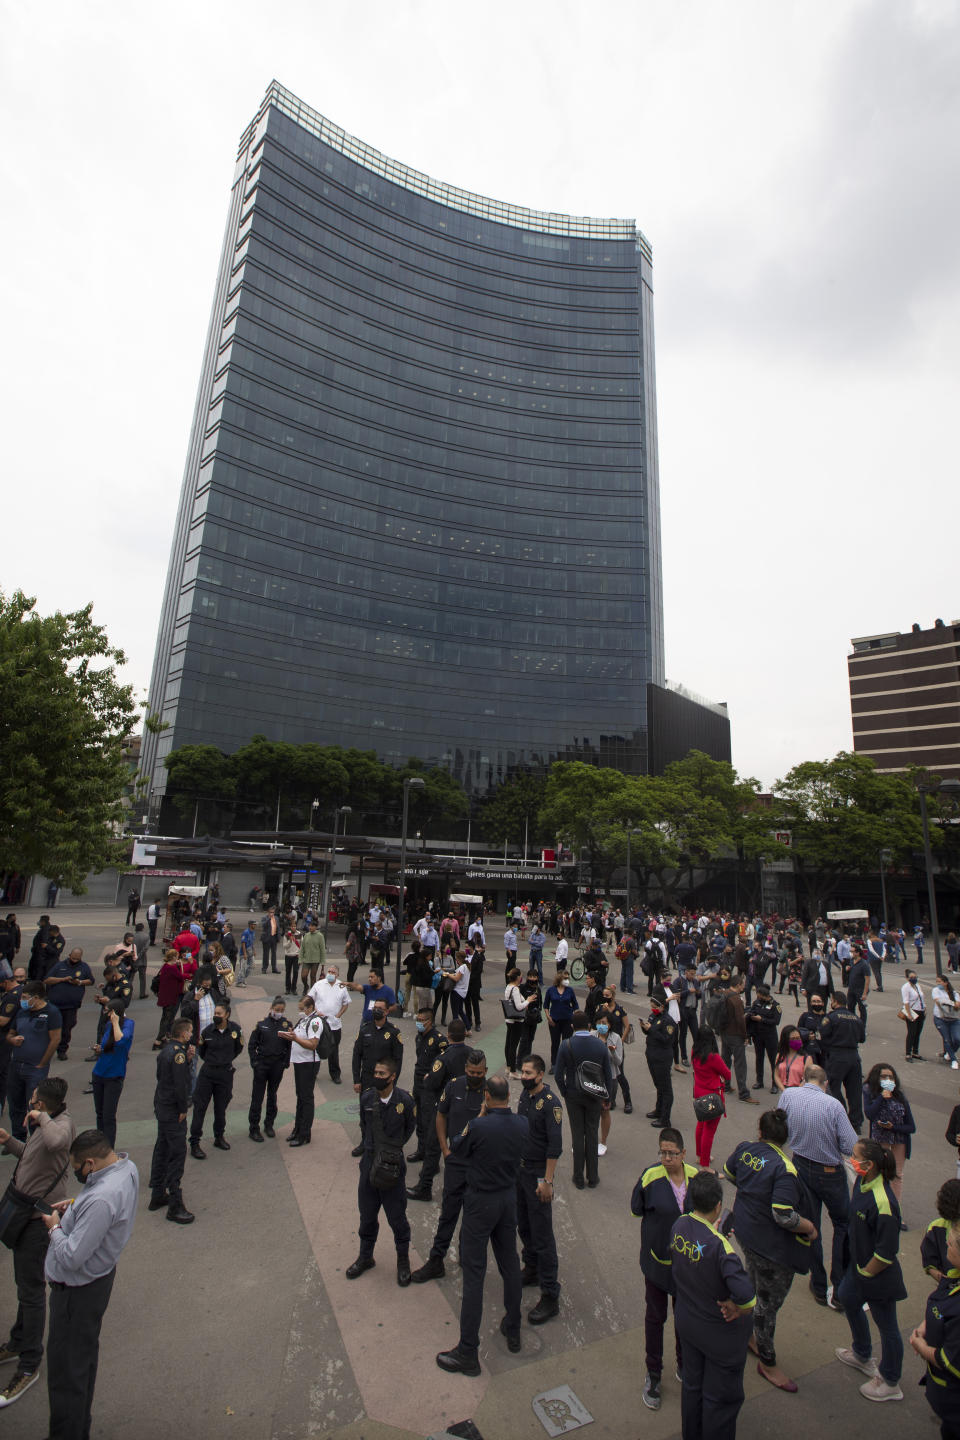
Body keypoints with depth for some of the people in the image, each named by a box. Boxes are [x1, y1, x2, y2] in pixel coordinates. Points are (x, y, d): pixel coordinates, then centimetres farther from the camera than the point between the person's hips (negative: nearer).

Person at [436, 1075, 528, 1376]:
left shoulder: (479, 1126, -28)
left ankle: (467, 1352, 14)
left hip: (481, 1201, -5)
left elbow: (457, 1150, -9)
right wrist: (488, 1118, 2)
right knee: (509, 1264, 21)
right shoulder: (522, 1125, -12)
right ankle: (512, 1330, 38)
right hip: (509, 1198, 5)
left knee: (473, 1272, 5)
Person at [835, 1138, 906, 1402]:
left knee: (886, 1325, 14)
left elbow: (886, 1254, -27)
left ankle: (890, 1383, 39)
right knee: (848, 1300, 27)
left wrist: (865, 1273, -12)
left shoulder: (883, 1203, -37)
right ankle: (862, 1355, 52)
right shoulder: (860, 1182, -12)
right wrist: (857, 1267, 12)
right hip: (859, 1261, 9)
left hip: (879, 1275, -9)